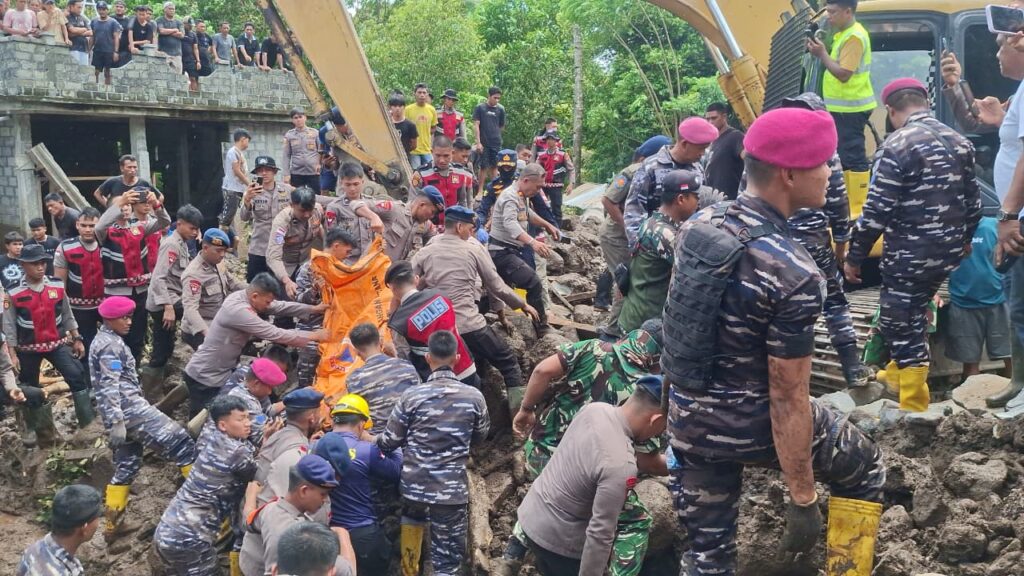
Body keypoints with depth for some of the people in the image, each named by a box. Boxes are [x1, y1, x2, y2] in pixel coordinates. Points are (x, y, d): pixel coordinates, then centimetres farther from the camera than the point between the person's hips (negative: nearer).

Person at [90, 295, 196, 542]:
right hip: (128, 409, -10)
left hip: (121, 413, 10)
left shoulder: (102, 341, 22)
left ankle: (113, 525, 17)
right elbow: (111, 387, -19)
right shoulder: (111, 345, -10)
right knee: (180, 442, -8)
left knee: (127, 465, 15)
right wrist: (117, 421, -24)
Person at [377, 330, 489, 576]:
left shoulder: (411, 396, -8)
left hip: (414, 486, 2)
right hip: (452, 490, -1)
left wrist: (373, 441, 19)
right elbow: (481, 435, 11)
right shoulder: (474, 396, -6)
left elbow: (390, 442, -2)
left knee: (413, 516, 35)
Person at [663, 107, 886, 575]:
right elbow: (787, 398, -22)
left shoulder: (695, 225, -4)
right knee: (864, 466, 22)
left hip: (686, 419, 6)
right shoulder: (794, 275, -25)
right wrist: (802, 500, -13)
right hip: (750, 424, -6)